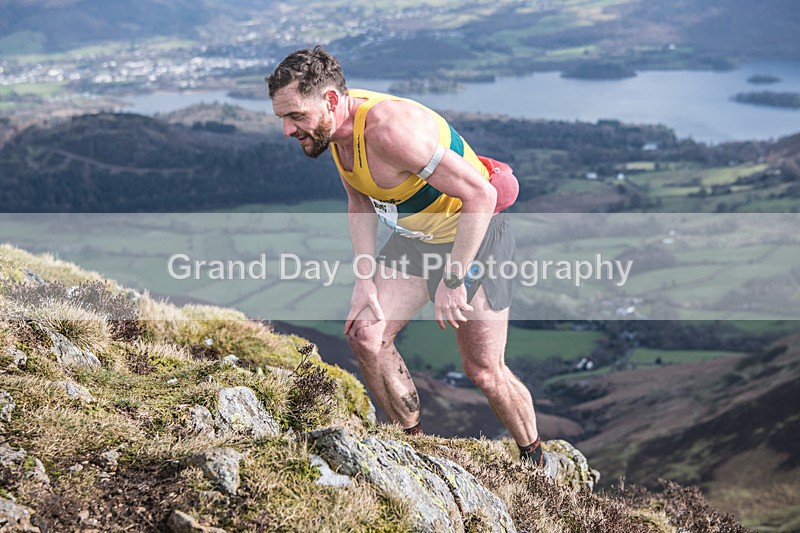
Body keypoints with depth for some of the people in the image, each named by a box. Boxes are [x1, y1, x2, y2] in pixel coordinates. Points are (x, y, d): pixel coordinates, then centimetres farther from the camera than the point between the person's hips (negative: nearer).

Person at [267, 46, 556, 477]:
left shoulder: (390, 129, -35)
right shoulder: (335, 126, -8)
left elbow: (480, 196, -34)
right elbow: (360, 204, 8)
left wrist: (453, 279, -29)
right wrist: (364, 280, -2)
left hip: (475, 235, -7)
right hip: (415, 237, 8)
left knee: (483, 371, 0)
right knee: (365, 334, -6)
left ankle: (538, 464, 24)